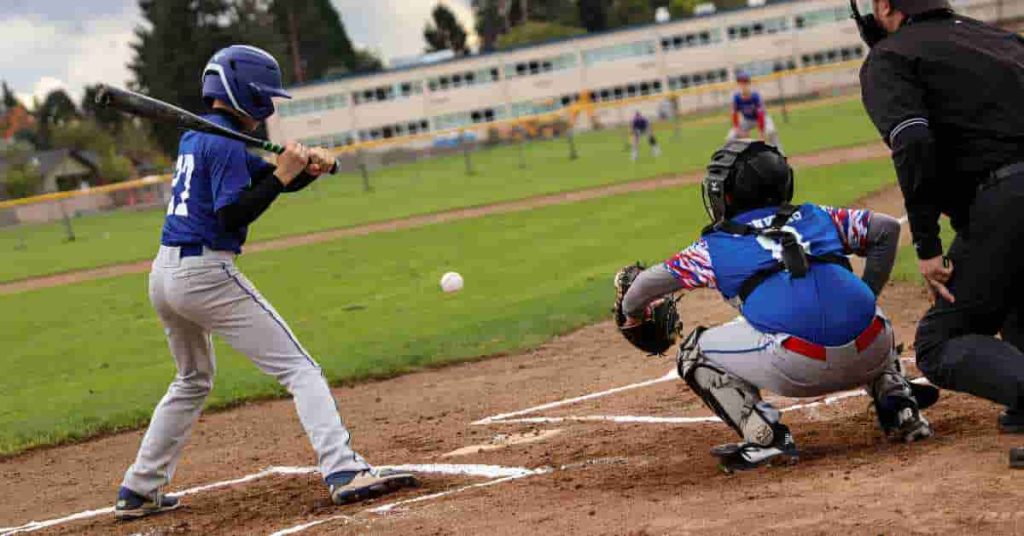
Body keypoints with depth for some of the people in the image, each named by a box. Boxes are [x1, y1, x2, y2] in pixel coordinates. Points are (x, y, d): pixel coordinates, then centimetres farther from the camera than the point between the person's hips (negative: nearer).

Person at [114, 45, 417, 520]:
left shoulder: (195, 138, 18)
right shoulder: (225, 143, -10)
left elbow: (274, 177, 15)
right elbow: (233, 215, -20)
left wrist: (309, 165, -3)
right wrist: (281, 176, -17)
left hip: (164, 275, 10)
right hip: (206, 274, -9)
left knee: (193, 380, 28)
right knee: (299, 369, -10)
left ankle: (138, 491, 28)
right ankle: (344, 472, -25)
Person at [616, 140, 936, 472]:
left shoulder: (715, 246, 19)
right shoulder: (816, 217, 26)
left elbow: (646, 285, 22)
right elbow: (887, 228, 26)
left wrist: (634, 315, 44)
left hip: (797, 367, -4)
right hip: (871, 352, 4)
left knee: (695, 353, 19)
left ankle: (764, 437, 0)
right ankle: (898, 403, 16)